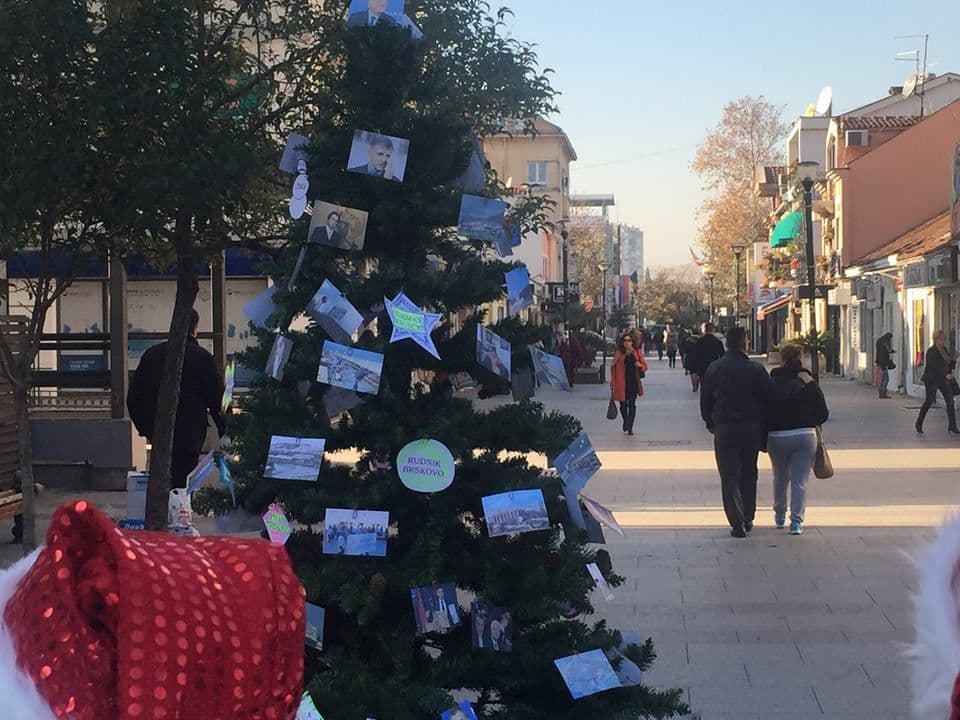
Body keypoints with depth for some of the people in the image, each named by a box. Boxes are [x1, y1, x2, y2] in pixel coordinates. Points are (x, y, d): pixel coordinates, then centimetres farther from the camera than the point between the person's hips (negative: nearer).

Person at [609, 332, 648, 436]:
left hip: (633, 382, 0)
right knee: (623, 404, 10)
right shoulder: (618, 353, 0)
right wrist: (613, 383, -7)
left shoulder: (637, 352, 4)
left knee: (632, 404, -6)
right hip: (621, 383, 0)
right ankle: (626, 422, 35)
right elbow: (613, 368, -1)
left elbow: (644, 365, 9)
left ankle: (630, 427, -1)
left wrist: (640, 365, -15)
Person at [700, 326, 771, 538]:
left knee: (729, 477, 1)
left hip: (724, 428, -1)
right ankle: (748, 518, 21)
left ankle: (737, 523, -8)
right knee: (748, 475, 16)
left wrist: (711, 423, 18)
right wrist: (762, 425, 12)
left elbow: (705, 401, 5)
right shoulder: (756, 370, -6)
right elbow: (768, 399, -3)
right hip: (752, 428, 1)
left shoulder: (713, 369, -1)